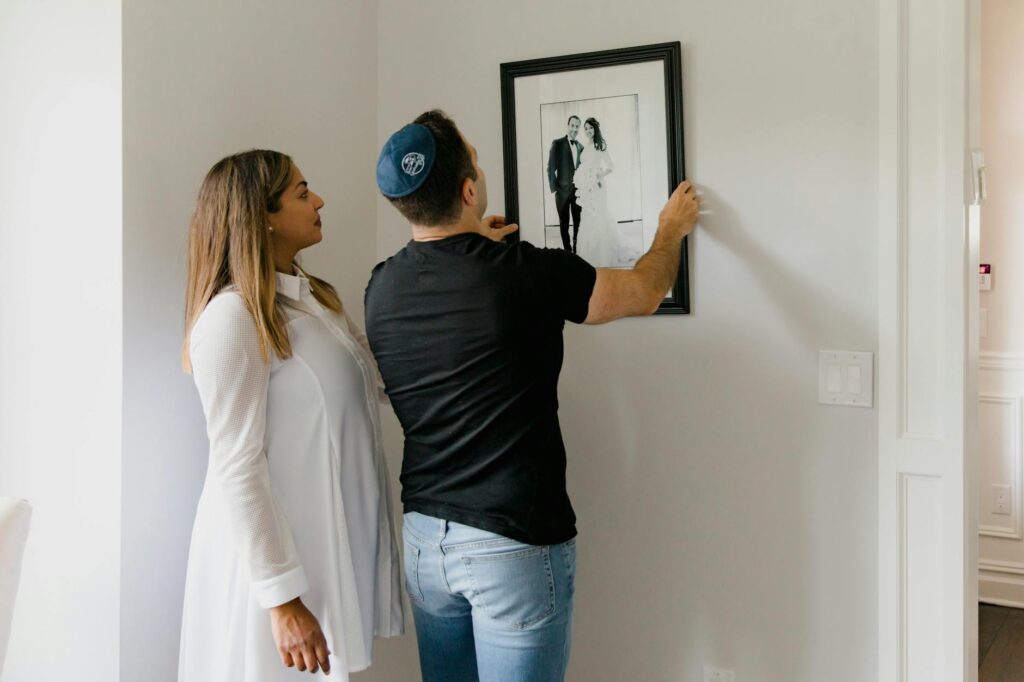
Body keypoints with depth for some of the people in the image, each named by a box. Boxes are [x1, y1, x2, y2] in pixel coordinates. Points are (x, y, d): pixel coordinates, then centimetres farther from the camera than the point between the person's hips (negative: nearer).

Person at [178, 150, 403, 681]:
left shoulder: (317, 297, 8)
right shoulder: (233, 317, -17)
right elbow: (236, 467, -19)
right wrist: (282, 597, -21)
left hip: (336, 549, 8)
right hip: (276, 557, -7)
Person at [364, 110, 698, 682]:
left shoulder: (382, 287, -2)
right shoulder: (526, 273, -17)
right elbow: (645, 293, 0)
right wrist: (673, 228, 19)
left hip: (423, 534, 6)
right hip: (514, 544, -6)